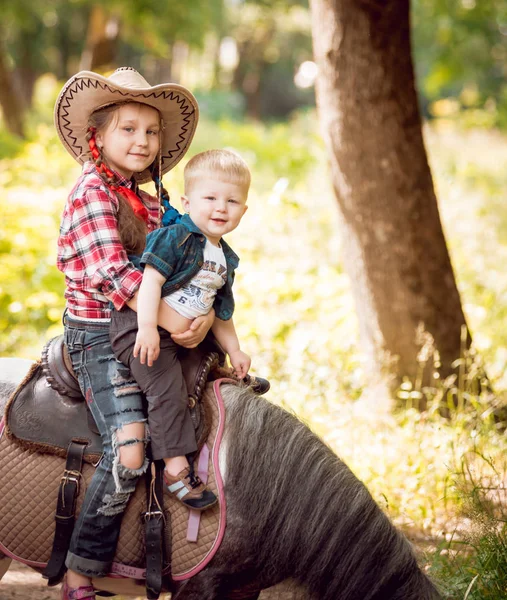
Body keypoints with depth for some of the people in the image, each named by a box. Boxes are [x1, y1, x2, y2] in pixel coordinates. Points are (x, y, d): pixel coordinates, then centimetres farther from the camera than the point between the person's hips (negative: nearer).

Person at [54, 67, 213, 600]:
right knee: (129, 450, -21)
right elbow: (114, 273, -20)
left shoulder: (151, 201, 15)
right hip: (99, 339, -8)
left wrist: (205, 317, -9)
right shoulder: (93, 191, -10)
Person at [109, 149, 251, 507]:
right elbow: (151, 280, -20)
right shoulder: (176, 238, -11)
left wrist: (234, 350, 19)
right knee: (168, 390, -19)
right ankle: (175, 467, -20)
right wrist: (148, 328, -29)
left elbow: (221, 313, 23)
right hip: (141, 330, -8)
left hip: (181, 339, 8)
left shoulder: (226, 261, 13)